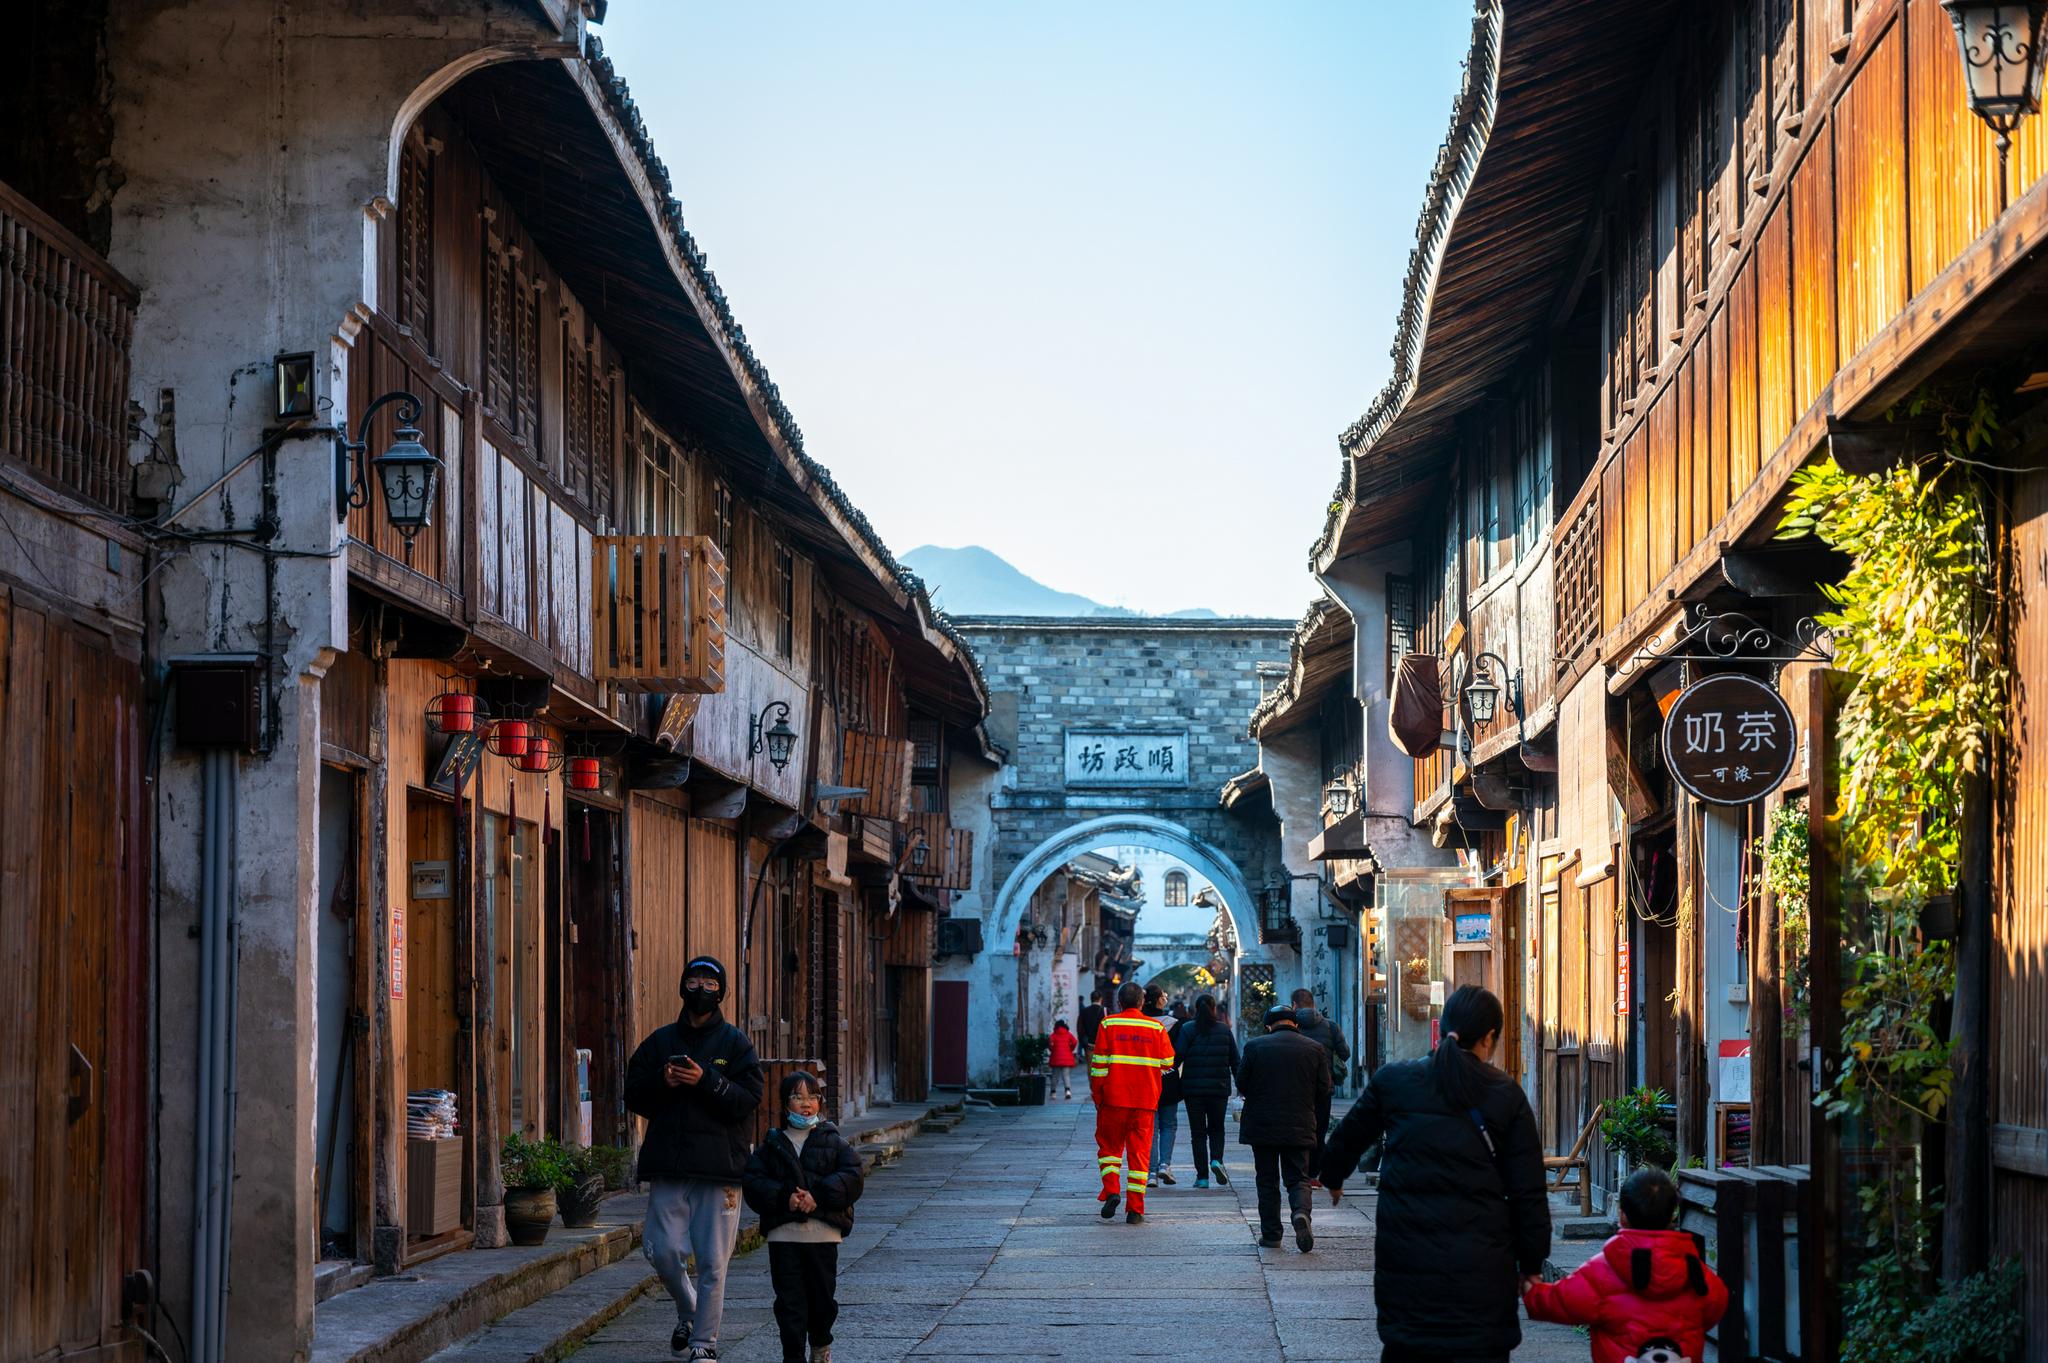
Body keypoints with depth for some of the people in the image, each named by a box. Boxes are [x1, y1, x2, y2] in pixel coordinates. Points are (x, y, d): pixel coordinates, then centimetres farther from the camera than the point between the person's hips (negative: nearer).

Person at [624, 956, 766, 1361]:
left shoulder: (735, 1042, 5)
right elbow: (634, 1096, 10)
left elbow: (749, 1099, -5)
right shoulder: (661, 1041, 12)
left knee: (712, 1260, -3)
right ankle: (688, 1313, 26)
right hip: (667, 1164, 2)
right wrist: (662, 1082, -10)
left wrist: (706, 1081, -18)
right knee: (663, 1250, -1)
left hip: (719, 1165, -2)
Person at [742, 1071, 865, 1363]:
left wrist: (818, 1195, -18)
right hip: (783, 1234, 0)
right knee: (789, 1300, -3)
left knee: (823, 1295, 10)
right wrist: (784, 1197, -17)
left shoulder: (833, 1141, 5)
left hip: (823, 1233, 0)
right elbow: (753, 1181, -1)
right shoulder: (772, 1144, 7)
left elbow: (851, 1178, -5)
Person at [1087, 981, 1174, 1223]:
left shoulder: (1108, 1024, -1)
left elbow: (1099, 1063, -3)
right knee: (1139, 1151, 5)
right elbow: (1168, 1063, 4)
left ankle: (1111, 1191, -7)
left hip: (1114, 1097, -1)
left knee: (1109, 1145, 14)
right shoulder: (1156, 1028, 2)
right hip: (1145, 1100, 1)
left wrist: (1097, 1095, 4)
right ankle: (1135, 1209, 1)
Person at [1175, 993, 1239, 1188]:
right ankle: (1216, 1159, -9)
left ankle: (1202, 1176, 1)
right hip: (1219, 1089, 1)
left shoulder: (1187, 1030, -2)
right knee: (1216, 1128, 17)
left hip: (1193, 1089, -1)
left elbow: (1177, 1057, -10)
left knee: (1198, 1133, 5)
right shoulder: (1224, 1031, 4)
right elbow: (1235, 1061, 6)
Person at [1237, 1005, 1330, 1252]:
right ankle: (1301, 1212, -22)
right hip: (1299, 1127, 0)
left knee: (1267, 1181, 10)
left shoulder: (1255, 1046, -3)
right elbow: (1324, 1090, 1)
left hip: (1262, 1126, 0)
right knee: (1298, 1178, 7)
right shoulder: (1314, 1049, 0)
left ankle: (1271, 1235, 9)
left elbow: (1242, 1085, 2)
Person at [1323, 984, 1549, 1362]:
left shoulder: (1392, 1080, 3)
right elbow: (1528, 1192, 0)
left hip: (1405, 1258, 1)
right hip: (1481, 1265, -1)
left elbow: (1347, 1138, 21)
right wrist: (1531, 1263, 9)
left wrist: (1332, 1177, 42)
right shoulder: (1507, 1096, -1)